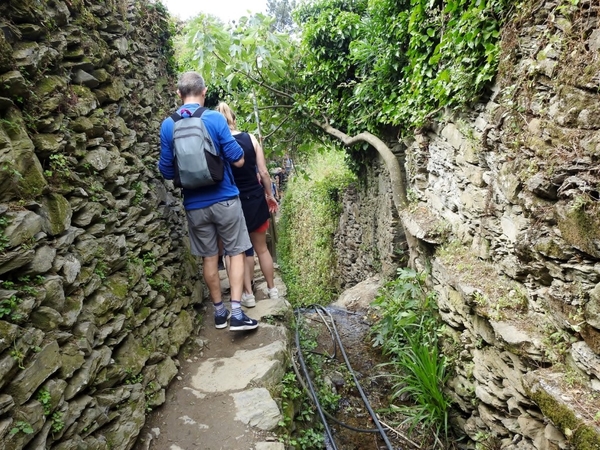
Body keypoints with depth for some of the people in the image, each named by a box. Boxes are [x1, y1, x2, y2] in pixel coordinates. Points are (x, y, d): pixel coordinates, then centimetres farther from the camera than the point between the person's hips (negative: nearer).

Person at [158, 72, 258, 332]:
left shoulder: (168, 125, -1)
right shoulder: (215, 119, -10)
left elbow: (167, 171, 4)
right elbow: (238, 161, -8)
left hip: (194, 205, 3)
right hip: (225, 199, -3)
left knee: (209, 257, 14)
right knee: (236, 253, 8)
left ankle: (219, 311, 25)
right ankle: (236, 313, 3)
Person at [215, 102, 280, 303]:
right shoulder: (251, 139, -5)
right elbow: (263, 172, -3)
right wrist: (270, 194, 11)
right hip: (255, 199, 2)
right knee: (261, 248, 16)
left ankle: (248, 293, 20)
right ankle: (272, 289, 27)